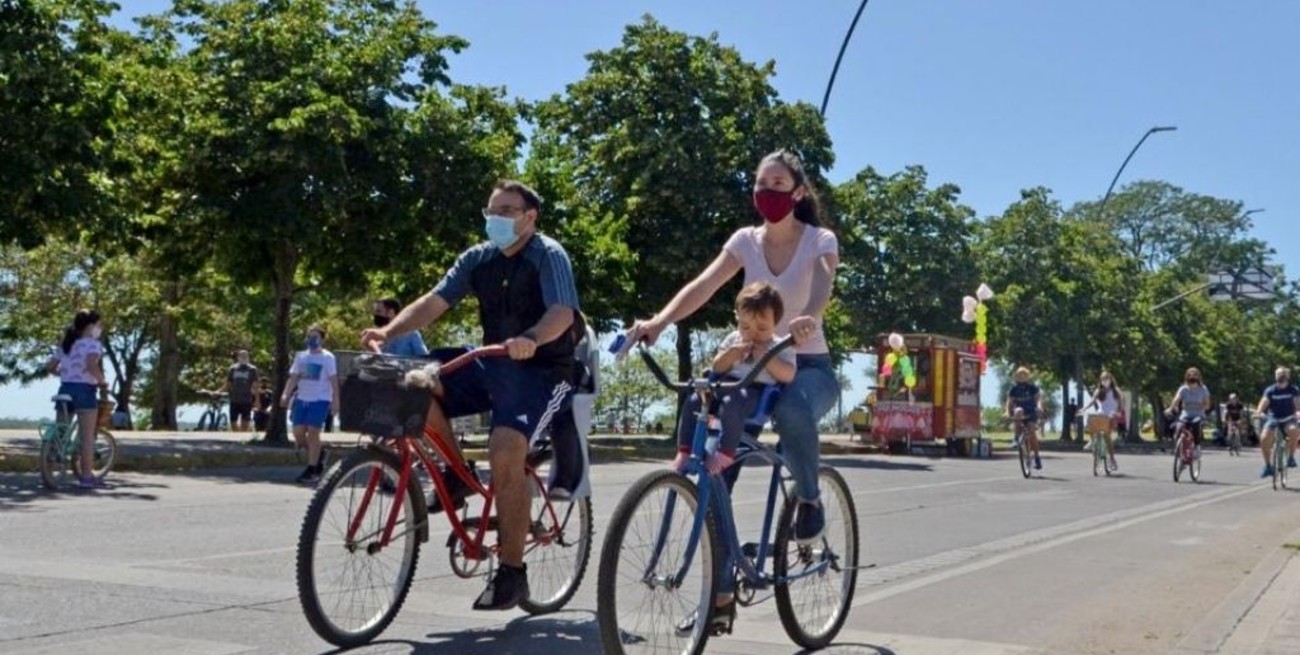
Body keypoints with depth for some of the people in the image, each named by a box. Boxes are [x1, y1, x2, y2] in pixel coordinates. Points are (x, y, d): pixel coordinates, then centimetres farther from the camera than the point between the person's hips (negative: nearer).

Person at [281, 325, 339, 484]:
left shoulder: (327, 357, -2)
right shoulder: (300, 356, 11)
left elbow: (333, 379, -6)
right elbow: (293, 377, 9)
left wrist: (335, 398, -14)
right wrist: (286, 395, -3)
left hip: (320, 399, -5)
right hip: (301, 398, 5)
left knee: (313, 432, -8)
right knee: (298, 432, -1)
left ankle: (312, 470, -1)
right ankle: (317, 455, 24)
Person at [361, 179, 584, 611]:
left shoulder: (549, 255, -11)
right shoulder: (478, 259, 5)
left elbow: (562, 313, -27)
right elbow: (434, 301, -3)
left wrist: (530, 339, -48)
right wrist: (389, 331, -20)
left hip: (542, 371, -6)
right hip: (493, 366, 6)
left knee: (505, 451, -29)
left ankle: (512, 572, -15)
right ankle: (457, 475, 5)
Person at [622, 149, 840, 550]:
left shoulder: (820, 240, -6)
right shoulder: (746, 240, 3)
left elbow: (823, 284, -28)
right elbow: (703, 285, -11)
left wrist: (808, 318, -53)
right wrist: (659, 321, -30)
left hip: (809, 366, -4)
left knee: (793, 411, -39)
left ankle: (810, 499, -10)